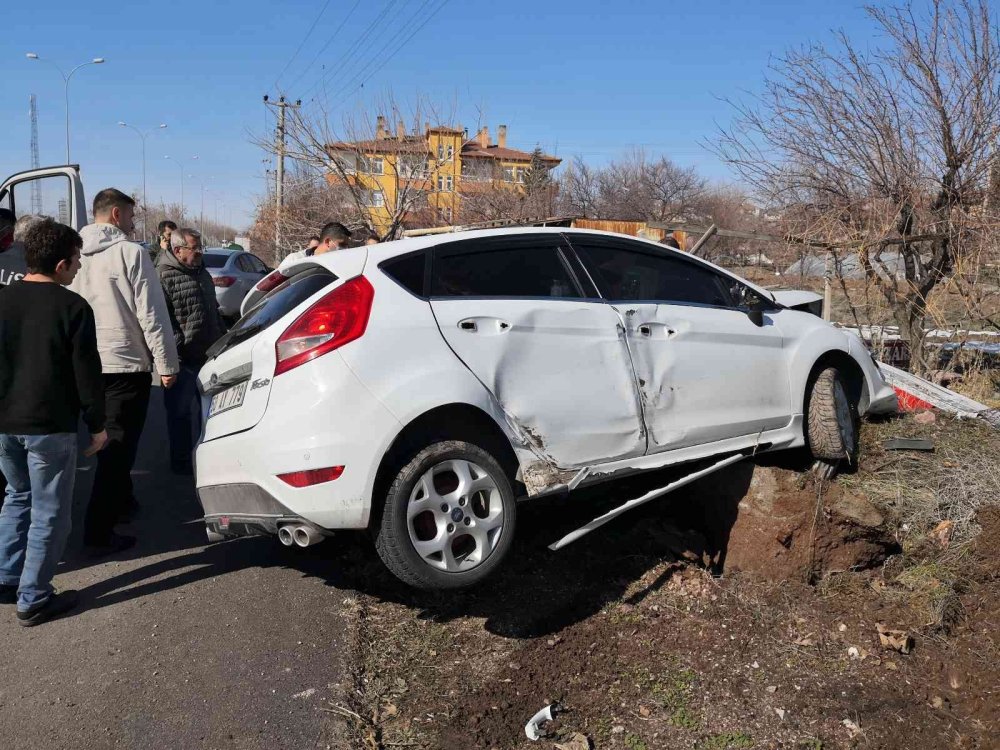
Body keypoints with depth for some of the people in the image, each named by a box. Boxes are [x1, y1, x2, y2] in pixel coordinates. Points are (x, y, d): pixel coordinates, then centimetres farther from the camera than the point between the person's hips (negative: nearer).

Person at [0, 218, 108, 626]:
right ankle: (33, 600, 10)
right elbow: (87, 373, -12)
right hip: (49, 425, -6)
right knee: (49, 512, 5)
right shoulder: (72, 306, -13)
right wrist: (97, 425, -2)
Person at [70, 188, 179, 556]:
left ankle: (120, 500, 39)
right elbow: (152, 315, -14)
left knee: (109, 440, 23)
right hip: (125, 365, -7)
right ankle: (99, 532, -3)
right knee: (119, 446, -2)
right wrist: (166, 364, -8)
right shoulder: (130, 253, -12)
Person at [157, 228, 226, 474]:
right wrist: (177, 348, -23)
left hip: (209, 354, 8)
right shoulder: (163, 276, -12)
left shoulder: (202, 273, 17)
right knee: (180, 411, 3)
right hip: (183, 359, -8)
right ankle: (181, 461, 14)